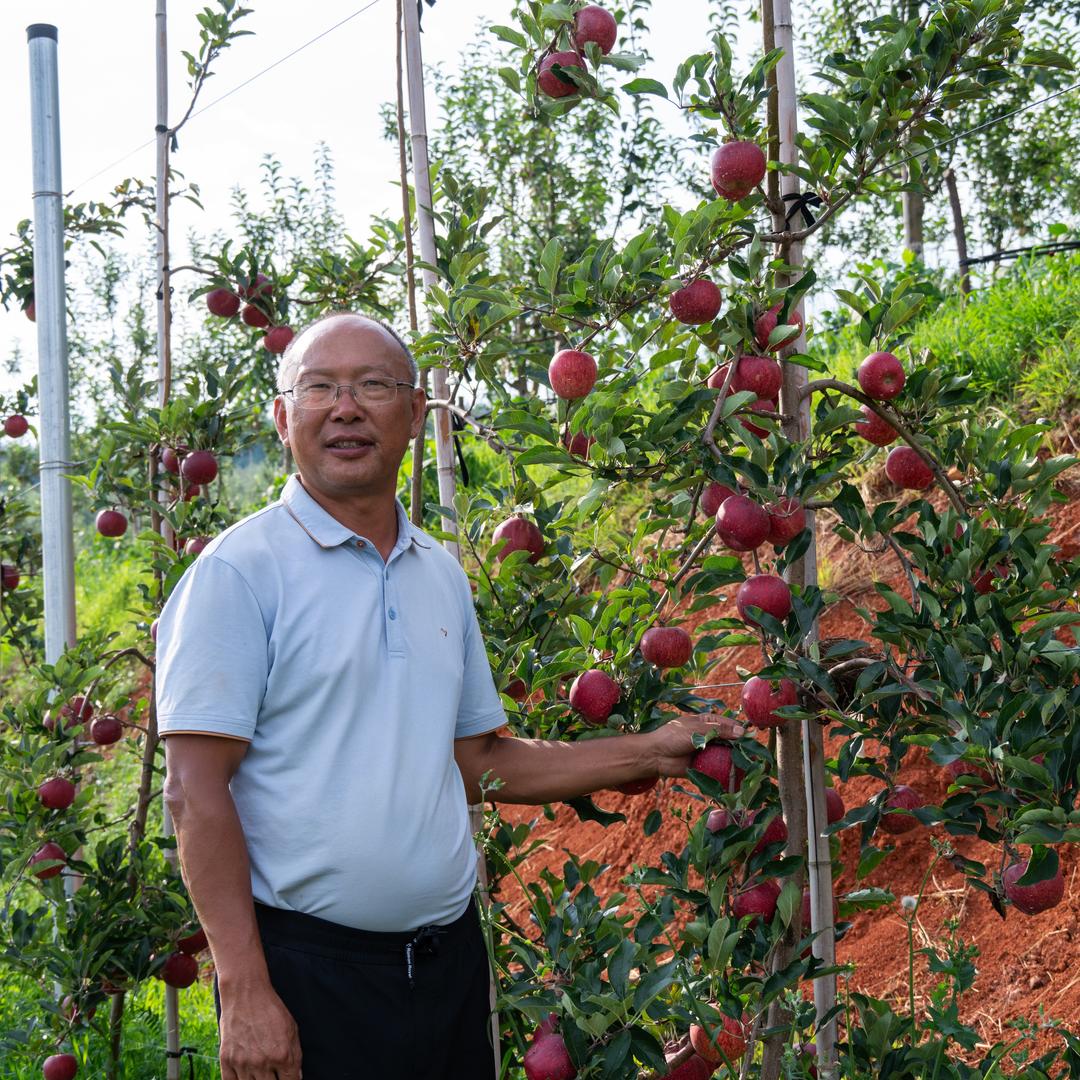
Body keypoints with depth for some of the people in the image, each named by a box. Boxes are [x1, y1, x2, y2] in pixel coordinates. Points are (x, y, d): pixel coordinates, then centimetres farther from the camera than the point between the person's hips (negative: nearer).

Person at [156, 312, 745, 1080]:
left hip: (450, 955, 6)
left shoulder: (443, 575, 11)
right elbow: (196, 789, -13)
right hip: (305, 972, -6)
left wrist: (648, 755, 9)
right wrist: (243, 992, -19)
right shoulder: (239, 571, -9)